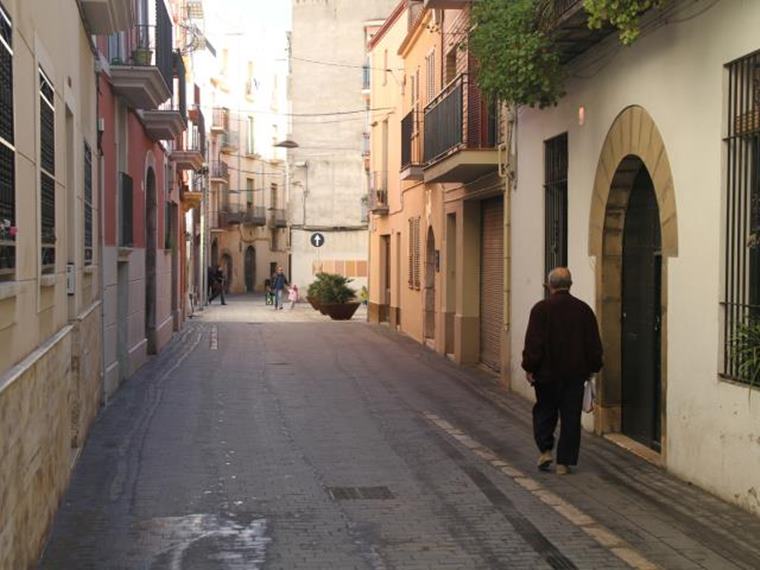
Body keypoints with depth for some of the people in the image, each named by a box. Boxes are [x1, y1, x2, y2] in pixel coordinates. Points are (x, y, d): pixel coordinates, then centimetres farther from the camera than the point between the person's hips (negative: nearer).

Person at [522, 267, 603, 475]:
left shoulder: (541, 309, -10)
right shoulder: (584, 309, 2)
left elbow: (533, 343, -12)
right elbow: (594, 344, 6)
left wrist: (530, 367, -4)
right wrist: (593, 367, 16)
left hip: (547, 372, -2)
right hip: (576, 373, 3)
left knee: (544, 412, 16)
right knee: (571, 417, 6)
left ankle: (545, 450, 5)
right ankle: (564, 462, 7)